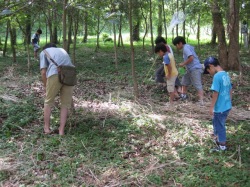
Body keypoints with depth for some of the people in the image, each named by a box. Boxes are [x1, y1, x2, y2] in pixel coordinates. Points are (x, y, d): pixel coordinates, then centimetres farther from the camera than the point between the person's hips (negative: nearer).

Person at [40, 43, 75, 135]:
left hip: (55, 74, -3)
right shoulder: (62, 50, 37)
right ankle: (61, 131, 14)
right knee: (65, 104, 14)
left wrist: (46, 87, 24)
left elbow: (43, 72, 13)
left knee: (48, 102, 16)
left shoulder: (43, 52, 25)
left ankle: (46, 128, 23)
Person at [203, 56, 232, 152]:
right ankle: (217, 138, 43)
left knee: (219, 125, 8)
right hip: (227, 106, 8)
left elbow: (215, 93, -21)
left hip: (220, 107, -8)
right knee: (217, 123, 25)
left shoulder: (217, 76, -21)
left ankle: (222, 146, 21)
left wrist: (211, 107, -13)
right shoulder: (226, 75, 5)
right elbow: (230, 91, 13)